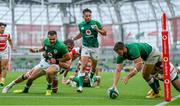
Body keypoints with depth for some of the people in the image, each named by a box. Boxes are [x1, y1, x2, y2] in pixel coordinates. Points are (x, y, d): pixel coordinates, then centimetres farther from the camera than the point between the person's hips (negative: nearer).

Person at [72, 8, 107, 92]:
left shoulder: (96, 23, -8)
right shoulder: (81, 25, 0)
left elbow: (104, 33, -4)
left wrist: (98, 30, -21)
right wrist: (73, 39, 17)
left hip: (94, 47, 0)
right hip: (85, 47, 0)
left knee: (94, 67, 14)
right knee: (83, 66, -15)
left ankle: (91, 78, 45)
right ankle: (80, 86, -16)